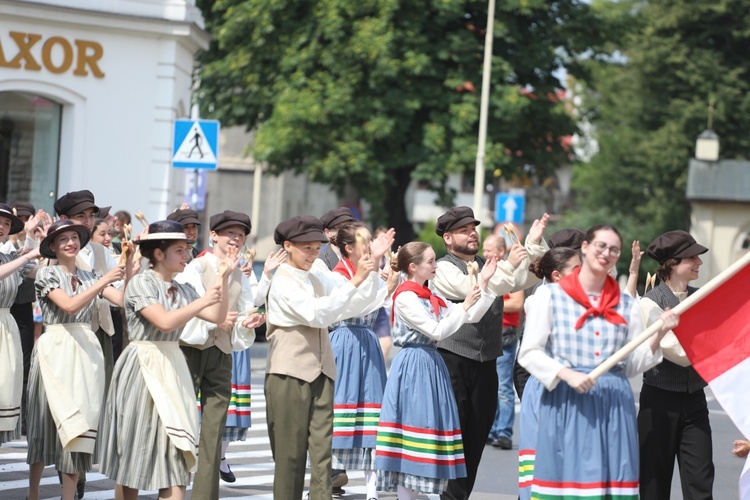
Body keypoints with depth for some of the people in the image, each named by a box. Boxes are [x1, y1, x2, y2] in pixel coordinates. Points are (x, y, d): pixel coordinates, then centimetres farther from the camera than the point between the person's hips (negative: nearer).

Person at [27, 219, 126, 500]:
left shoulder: (90, 276, 12)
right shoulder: (47, 274, 0)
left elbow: (124, 299, -1)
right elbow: (70, 305, -16)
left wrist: (128, 274, -17)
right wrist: (104, 280, -20)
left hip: (86, 351, 4)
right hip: (56, 349, -4)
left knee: (79, 423, -1)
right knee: (49, 420, 0)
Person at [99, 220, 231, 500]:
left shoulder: (182, 291, 12)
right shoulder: (140, 283, -7)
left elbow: (217, 317, 5)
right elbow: (165, 321, -19)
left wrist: (224, 280, -1)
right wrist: (202, 301, -15)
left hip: (173, 370, 6)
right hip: (142, 369, -6)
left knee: (176, 447, -5)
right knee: (134, 452, 3)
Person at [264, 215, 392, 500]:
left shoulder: (317, 280, 14)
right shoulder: (282, 283, -8)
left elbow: (359, 304, 10)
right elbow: (316, 314, -21)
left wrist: (373, 265, -1)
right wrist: (355, 281, -23)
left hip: (320, 375, 6)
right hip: (289, 375, -6)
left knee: (322, 450, -2)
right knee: (290, 454, 0)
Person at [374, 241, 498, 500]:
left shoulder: (432, 297, 14)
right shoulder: (405, 297, -12)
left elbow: (473, 317, 14)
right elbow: (437, 331, -18)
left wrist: (484, 284, 6)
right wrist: (464, 305, -17)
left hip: (431, 365, 9)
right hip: (413, 366, -9)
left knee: (428, 424, 8)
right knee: (414, 421, -7)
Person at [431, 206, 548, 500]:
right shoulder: (444, 268, -4)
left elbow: (527, 279, 5)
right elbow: (475, 290, -19)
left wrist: (534, 244, -7)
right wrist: (509, 265, -23)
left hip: (485, 363, 6)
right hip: (453, 361, -6)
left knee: (477, 435, 7)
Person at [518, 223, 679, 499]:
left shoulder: (626, 304, 13)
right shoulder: (550, 295, 4)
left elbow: (633, 364, 12)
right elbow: (529, 353, -1)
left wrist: (659, 335, -4)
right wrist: (567, 374, -15)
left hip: (615, 406, 3)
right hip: (565, 404, -3)